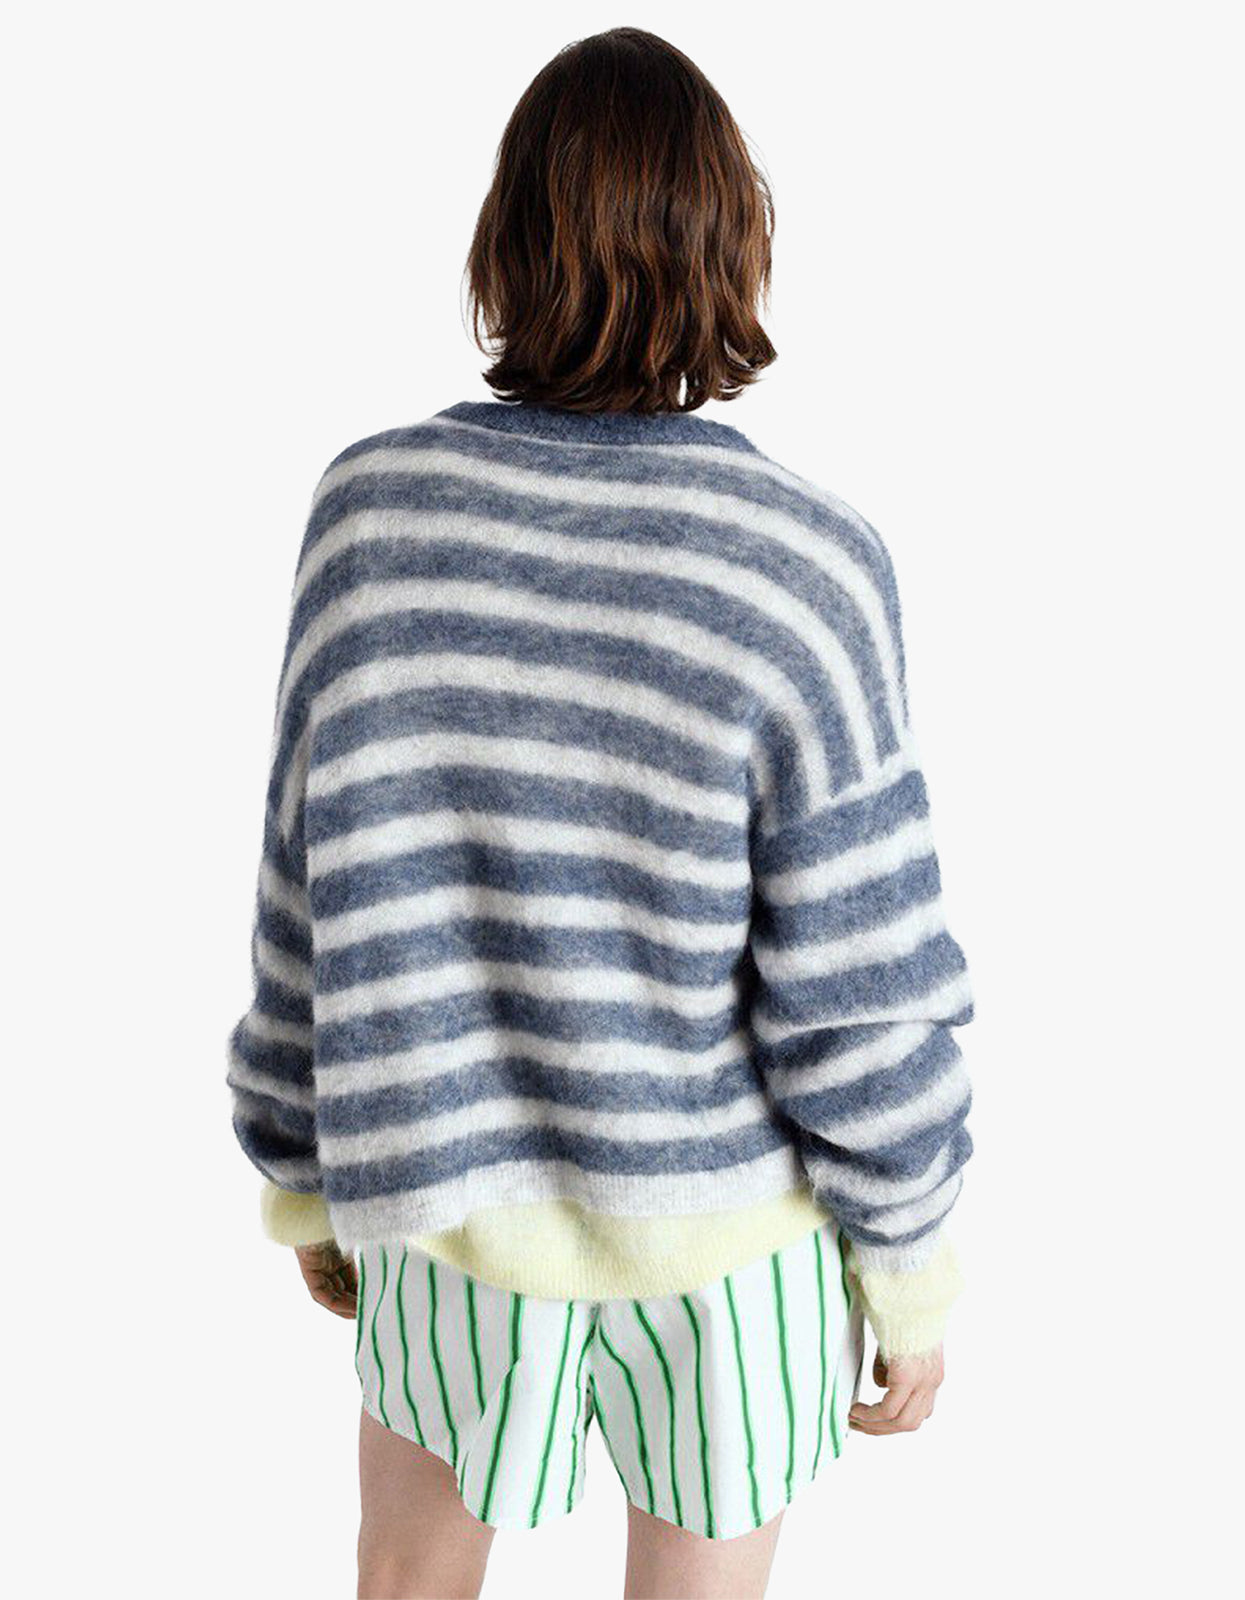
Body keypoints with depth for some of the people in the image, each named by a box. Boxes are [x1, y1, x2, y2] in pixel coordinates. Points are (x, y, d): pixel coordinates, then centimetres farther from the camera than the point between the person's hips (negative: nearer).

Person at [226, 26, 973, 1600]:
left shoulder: (375, 512, -14)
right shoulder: (803, 570, -22)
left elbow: (313, 906, -6)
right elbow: (859, 995, -17)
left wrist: (302, 1174, 10)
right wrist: (916, 1276, -1)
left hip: (467, 1191, 2)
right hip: (729, 1204, -1)